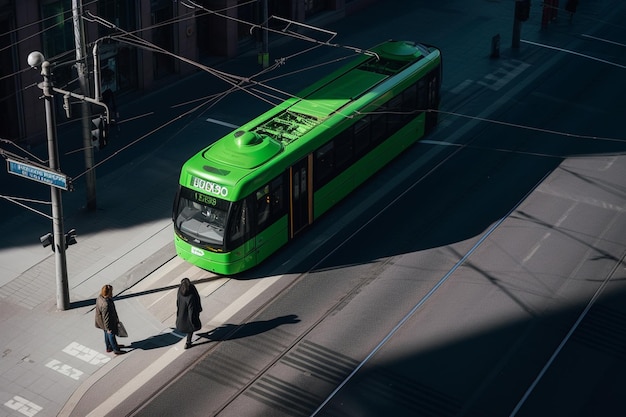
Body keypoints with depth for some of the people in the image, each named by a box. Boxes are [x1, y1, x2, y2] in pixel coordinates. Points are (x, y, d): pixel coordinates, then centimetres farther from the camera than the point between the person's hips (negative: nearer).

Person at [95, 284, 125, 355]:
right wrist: (108, 328, -18)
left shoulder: (100, 297, -13)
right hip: (109, 323, -8)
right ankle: (116, 350, 37)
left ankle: (109, 347, 50)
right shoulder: (105, 305, -41)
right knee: (111, 335, 15)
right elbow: (106, 317, -30)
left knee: (107, 334, 28)